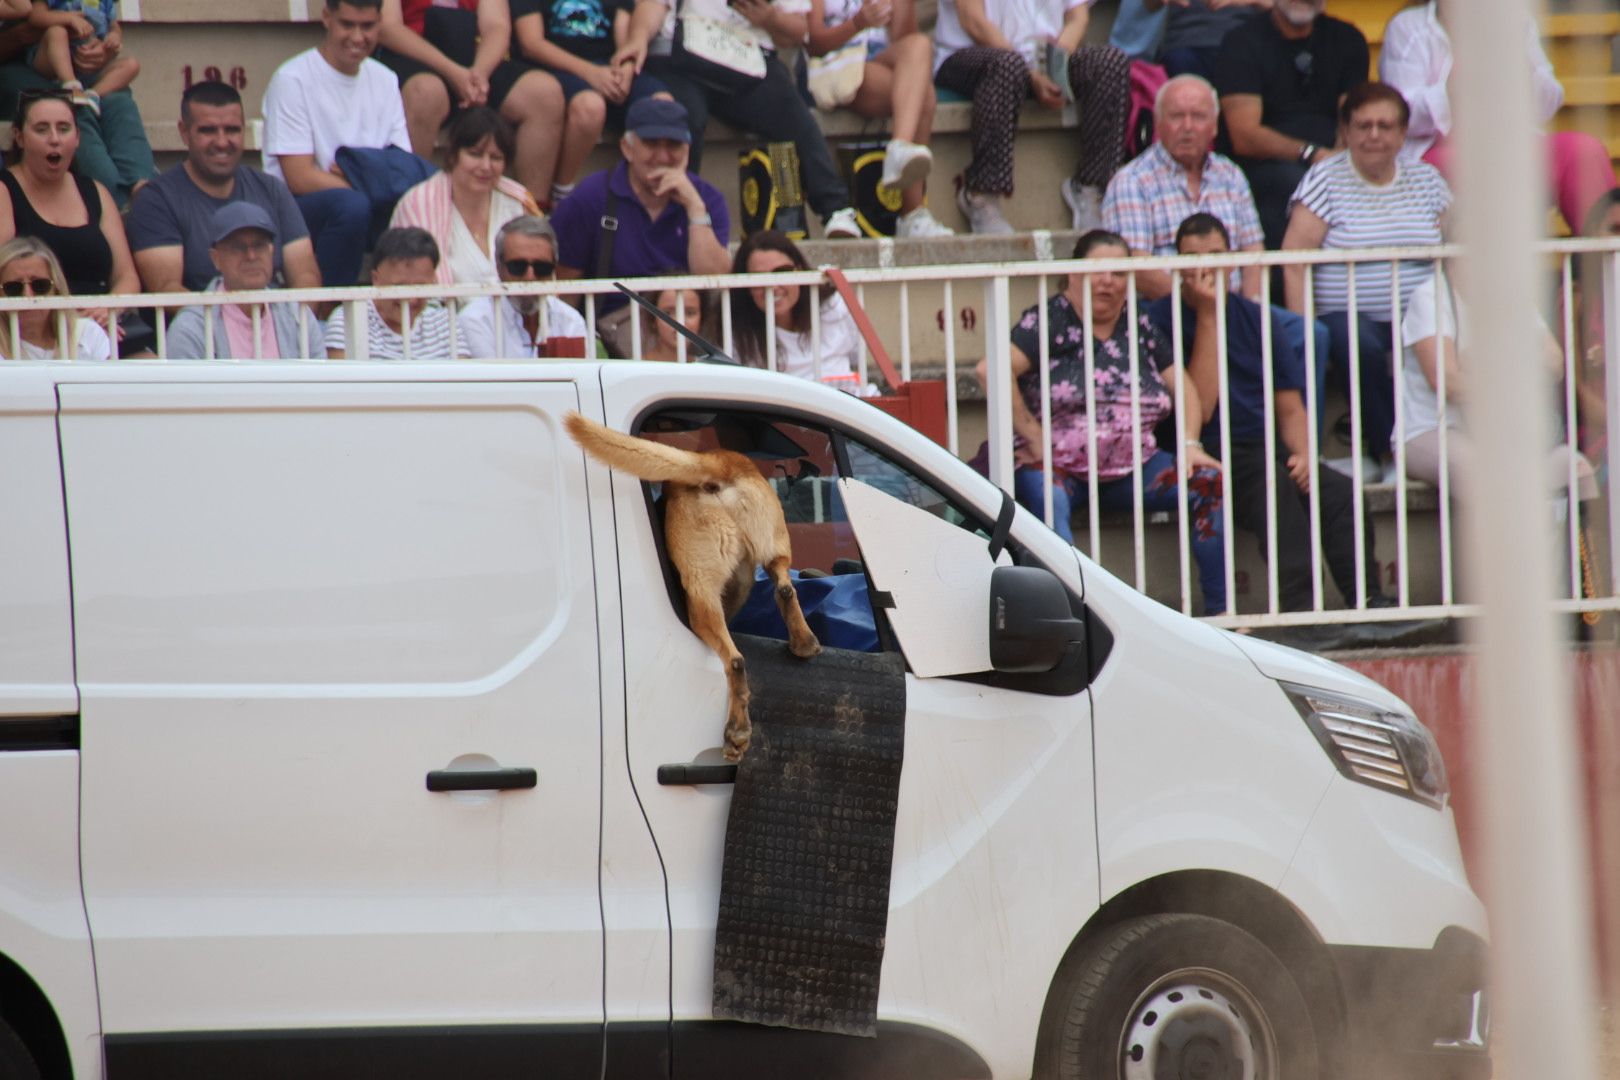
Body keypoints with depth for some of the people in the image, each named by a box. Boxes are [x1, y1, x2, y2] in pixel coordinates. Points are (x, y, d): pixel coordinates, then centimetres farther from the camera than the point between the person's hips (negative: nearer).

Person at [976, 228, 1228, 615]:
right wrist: (1031, 435, -15)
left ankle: (1219, 611, -10)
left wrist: (1190, 444, 0)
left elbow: (1183, 384, 18)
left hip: (1131, 467, 6)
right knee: (1046, 498, -39)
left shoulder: (1140, 329, 15)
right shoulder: (1050, 321, -3)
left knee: (1209, 482, -13)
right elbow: (991, 369, -16)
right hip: (1060, 464, -6)